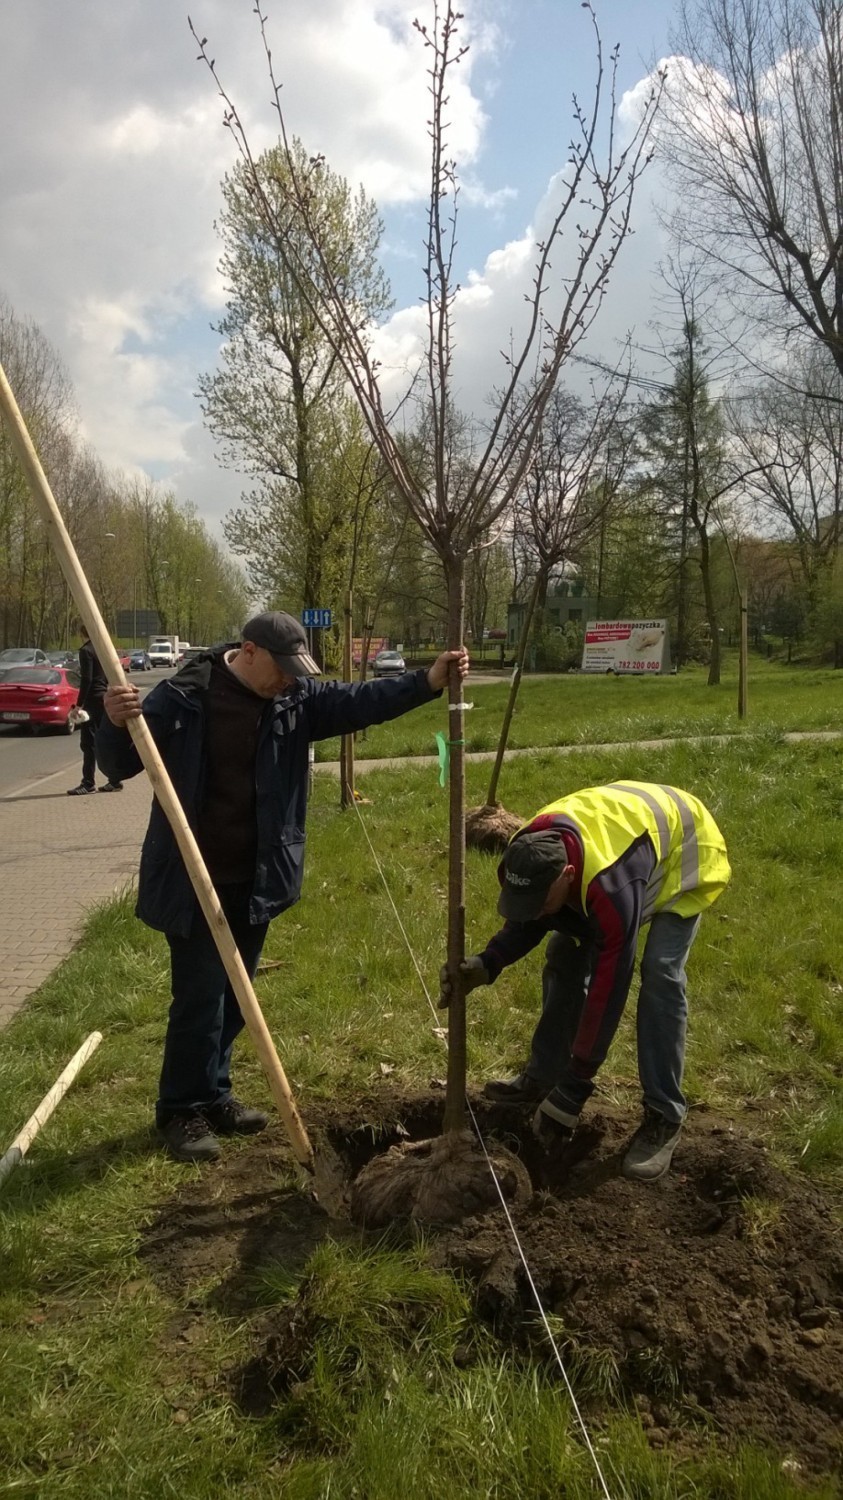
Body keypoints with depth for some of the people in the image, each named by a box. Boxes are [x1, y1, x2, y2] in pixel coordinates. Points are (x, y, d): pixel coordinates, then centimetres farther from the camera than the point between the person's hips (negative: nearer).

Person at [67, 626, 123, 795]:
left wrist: (79, 704, -16)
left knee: (89, 743, -4)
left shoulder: (86, 651, -12)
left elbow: (86, 680, -18)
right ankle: (115, 781, 15)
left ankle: (88, 783, -3)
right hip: (106, 699, 8)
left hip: (93, 700, -8)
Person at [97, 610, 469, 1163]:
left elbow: (358, 701, -12)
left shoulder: (297, 698, 0)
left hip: (255, 879, 6)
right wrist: (116, 725, -31)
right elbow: (120, 765, -8)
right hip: (192, 881, -5)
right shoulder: (183, 697, -12)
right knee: (201, 996, 0)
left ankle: (213, 1095, 34)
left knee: (235, 994, 16)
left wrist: (427, 682, -26)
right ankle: (182, 1110, 18)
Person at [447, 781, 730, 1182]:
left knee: (660, 975, -21)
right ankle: (541, 1077, 16)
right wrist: (487, 963, -27)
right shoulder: (529, 855, -26)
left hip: (684, 853, -6)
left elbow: (607, 990, -39)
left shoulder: (610, 887, -45)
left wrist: (572, 1090, -32)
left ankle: (663, 1117, -8)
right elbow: (526, 923, -5)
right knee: (565, 956, 0)